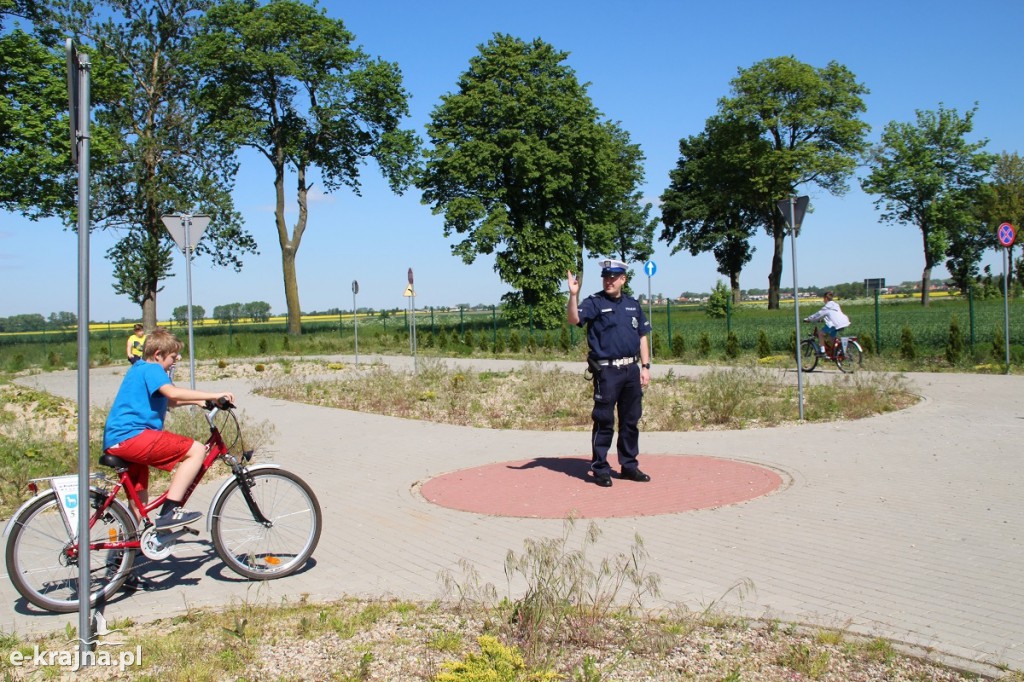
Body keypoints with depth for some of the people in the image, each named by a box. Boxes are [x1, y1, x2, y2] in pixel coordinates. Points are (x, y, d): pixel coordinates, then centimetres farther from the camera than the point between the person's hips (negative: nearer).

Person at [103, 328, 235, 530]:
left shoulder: (139, 369, 25)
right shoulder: (152, 369, -6)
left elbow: (168, 401, 33)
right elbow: (172, 392, -27)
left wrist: (197, 401, 22)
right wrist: (213, 395, -25)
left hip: (114, 441, 11)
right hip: (131, 436, -11)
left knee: (140, 503, 25)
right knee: (196, 450, -15)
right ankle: (170, 511, -19)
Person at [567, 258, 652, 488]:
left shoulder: (633, 304, 13)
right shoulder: (594, 303, -2)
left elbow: (642, 336, 16)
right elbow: (574, 319, -21)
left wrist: (645, 366, 9)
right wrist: (574, 295, -36)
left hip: (632, 370, 5)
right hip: (606, 371, -5)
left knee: (631, 421, 12)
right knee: (604, 421, -2)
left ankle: (629, 465, 23)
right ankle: (600, 469, 7)